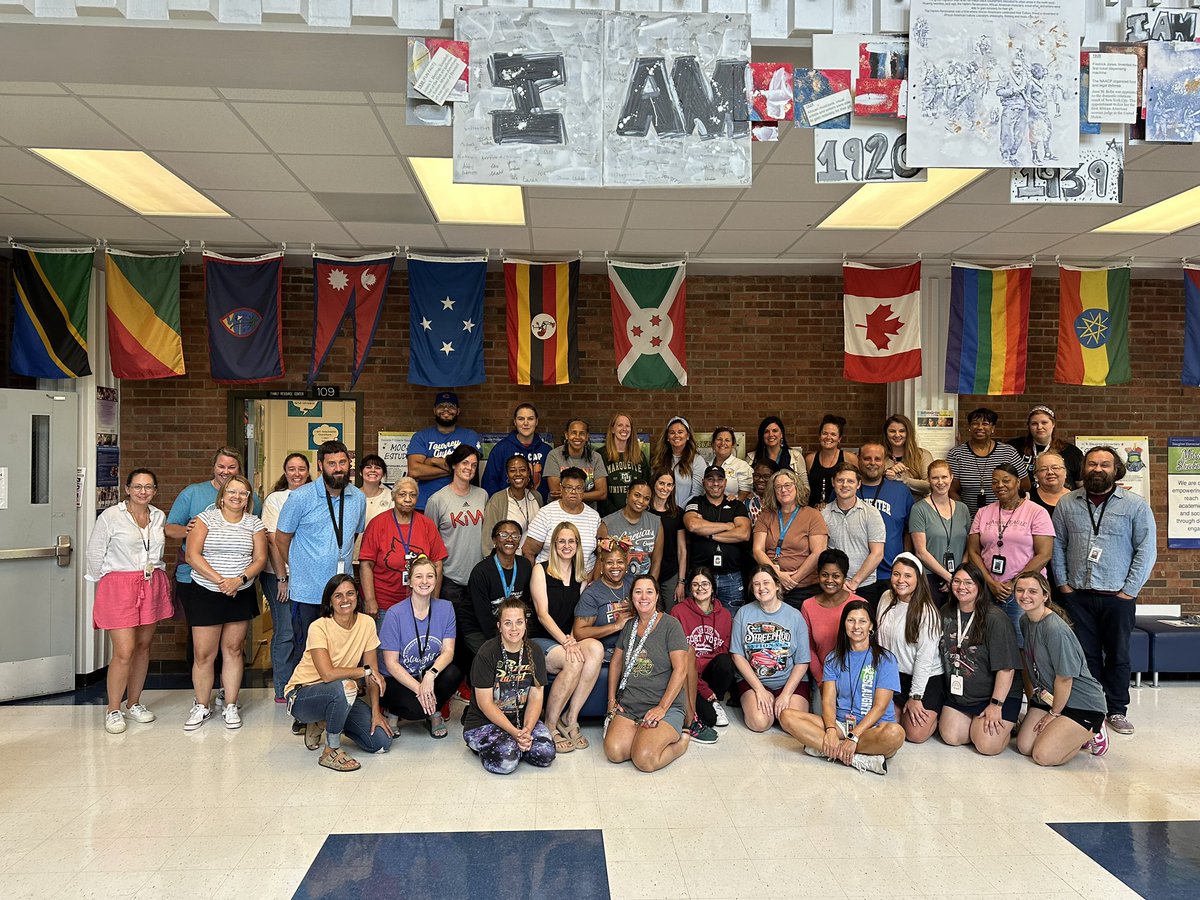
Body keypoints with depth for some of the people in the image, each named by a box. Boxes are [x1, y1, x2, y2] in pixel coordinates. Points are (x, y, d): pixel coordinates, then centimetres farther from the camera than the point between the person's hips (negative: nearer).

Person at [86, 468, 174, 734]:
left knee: (143, 646, 11)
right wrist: (104, 582, 4)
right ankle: (113, 711, 7)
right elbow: (95, 552, -1)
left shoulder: (159, 517, 9)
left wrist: (153, 575, 14)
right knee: (124, 652, -8)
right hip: (119, 585, -5)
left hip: (152, 586, 5)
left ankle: (133, 703, 24)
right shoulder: (111, 516, -6)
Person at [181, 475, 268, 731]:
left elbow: (260, 559, 1)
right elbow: (192, 555, -10)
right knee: (203, 654, 1)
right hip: (205, 594, -2)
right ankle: (201, 707, 17)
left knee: (233, 650, 8)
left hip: (241, 595, 2)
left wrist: (239, 580, -16)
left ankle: (231, 706, 18)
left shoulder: (255, 523, 5)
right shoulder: (206, 518, -2)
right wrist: (220, 580, -17)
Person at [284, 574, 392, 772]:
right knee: (344, 686, -38)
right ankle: (331, 751, -14)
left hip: (341, 697, 5)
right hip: (303, 696, -5)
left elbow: (373, 672, -4)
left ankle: (324, 722, 14)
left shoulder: (366, 623, -8)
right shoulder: (319, 627, -21)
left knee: (382, 743, -10)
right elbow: (327, 674, -32)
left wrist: (376, 712, -11)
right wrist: (365, 671, -22)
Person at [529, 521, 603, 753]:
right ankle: (550, 725, -16)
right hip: (540, 640, -4)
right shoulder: (541, 569, 0)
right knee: (574, 661, -34)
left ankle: (570, 718, -21)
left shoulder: (581, 576, 14)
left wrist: (573, 638, -10)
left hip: (568, 639, 4)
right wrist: (566, 642, -19)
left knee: (595, 648, -30)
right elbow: (542, 613, -9)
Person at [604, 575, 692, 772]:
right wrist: (611, 700, 9)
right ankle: (642, 737, 7)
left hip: (666, 707, -4)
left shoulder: (670, 625, -5)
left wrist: (662, 708, -16)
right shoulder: (629, 626, 14)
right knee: (614, 752, -22)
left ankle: (681, 740, 3)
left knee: (645, 760, -26)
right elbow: (616, 663, 20)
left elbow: (680, 670, -11)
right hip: (628, 705, 5)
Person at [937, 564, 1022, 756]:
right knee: (951, 737, -6)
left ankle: (1005, 726, 18)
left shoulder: (994, 618, -18)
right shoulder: (945, 614, 1)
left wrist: (996, 704, -20)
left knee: (987, 746, -14)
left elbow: (1006, 667, -18)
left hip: (994, 694, -5)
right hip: (957, 692, 5)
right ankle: (978, 721, 23)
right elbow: (942, 654, 13)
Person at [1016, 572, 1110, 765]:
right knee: (1024, 746, -3)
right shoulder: (1025, 621, 1)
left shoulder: (1055, 629, -27)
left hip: (1083, 703, -8)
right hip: (1048, 696, 8)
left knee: (1043, 756, -17)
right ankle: (1076, 733, 19)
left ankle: (1092, 733, 9)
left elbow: (1064, 677, -21)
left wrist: (1054, 713, -9)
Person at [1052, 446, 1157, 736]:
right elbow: (1057, 545, 7)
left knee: (1118, 655, 8)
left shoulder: (1135, 505, -2)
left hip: (1118, 596, -1)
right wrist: (1063, 583, 1)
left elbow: (1147, 549, -3)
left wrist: (1130, 590, -7)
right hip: (1077, 595, 1)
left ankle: (1117, 710, 21)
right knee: (1086, 655, 8)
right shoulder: (1067, 504, 5)